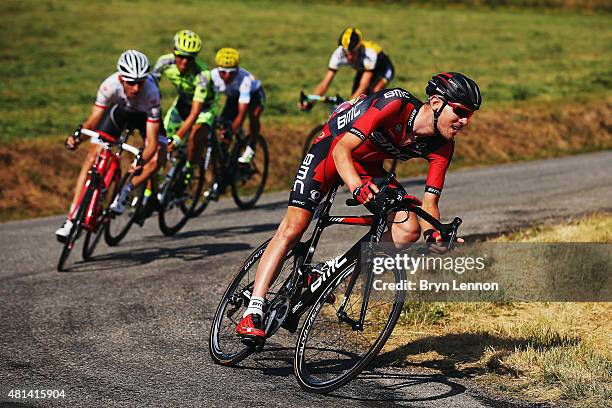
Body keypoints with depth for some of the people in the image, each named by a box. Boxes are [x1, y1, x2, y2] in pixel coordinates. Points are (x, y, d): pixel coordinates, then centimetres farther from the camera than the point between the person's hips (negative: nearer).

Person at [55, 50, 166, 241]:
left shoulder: (151, 93, -41)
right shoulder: (110, 85, -37)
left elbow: (152, 142, -40)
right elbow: (93, 120, -27)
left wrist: (140, 162, -58)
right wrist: (77, 136, -46)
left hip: (144, 115, -1)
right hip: (119, 110, 1)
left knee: (157, 158, -28)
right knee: (93, 157, -13)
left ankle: (123, 193, -9)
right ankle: (72, 219, -10)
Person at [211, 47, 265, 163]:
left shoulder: (244, 79, -42)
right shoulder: (213, 75, -32)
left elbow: (241, 114, -44)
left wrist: (231, 132, -54)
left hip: (253, 94, -4)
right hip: (233, 96, 4)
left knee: (254, 115, -34)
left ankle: (250, 148, -11)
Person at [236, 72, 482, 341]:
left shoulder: (442, 147, -16)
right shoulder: (396, 104, -34)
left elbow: (429, 201, -12)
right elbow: (342, 149, -37)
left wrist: (434, 234, -33)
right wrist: (357, 186, -55)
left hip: (367, 164, 6)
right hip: (331, 149, -6)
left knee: (409, 230, -15)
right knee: (292, 229, -16)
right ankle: (253, 312, -14)